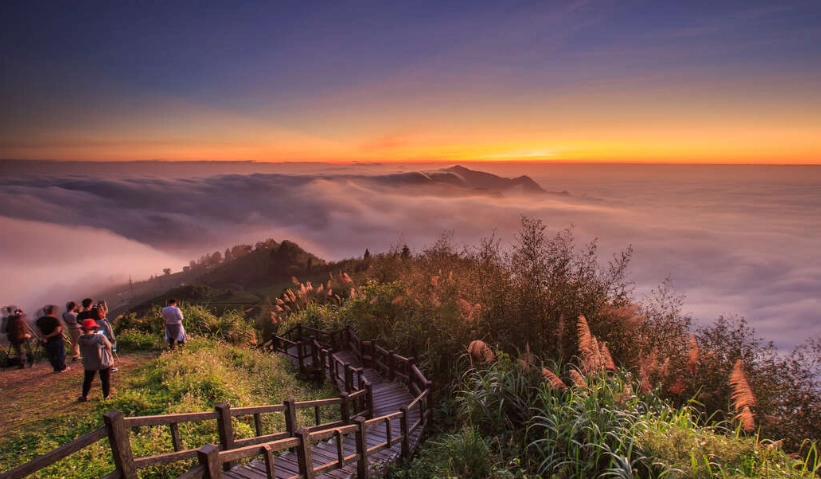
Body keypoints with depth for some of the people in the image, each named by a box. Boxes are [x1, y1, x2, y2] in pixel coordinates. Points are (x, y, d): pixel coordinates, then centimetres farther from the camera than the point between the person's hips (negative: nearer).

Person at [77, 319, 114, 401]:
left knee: (87, 380, 23)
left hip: (89, 364, 3)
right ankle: (106, 396, 24)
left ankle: (84, 396, 34)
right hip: (104, 362, -3)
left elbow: (82, 352, 0)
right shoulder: (100, 337, -27)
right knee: (106, 379, 14)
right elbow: (109, 346, -13)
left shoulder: (80, 339, -15)